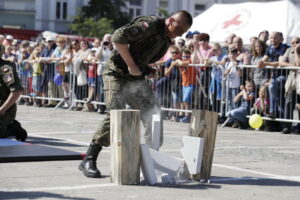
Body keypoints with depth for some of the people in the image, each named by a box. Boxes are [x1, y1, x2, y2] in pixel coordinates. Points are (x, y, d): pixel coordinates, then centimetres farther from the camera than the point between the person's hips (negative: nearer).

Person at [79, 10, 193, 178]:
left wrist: (148, 70, 5)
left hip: (137, 78, 9)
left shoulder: (166, 40, 12)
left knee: (153, 115, 0)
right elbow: (119, 37, -26)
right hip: (118, 74, -9)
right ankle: (89, 161, -11)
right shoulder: (149, 25, -17)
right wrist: (131, 65, -23)